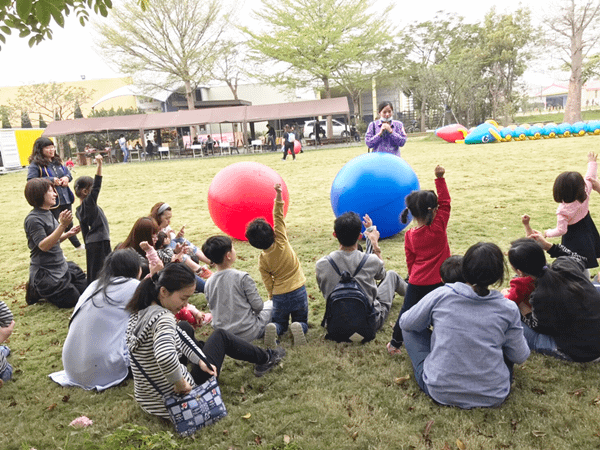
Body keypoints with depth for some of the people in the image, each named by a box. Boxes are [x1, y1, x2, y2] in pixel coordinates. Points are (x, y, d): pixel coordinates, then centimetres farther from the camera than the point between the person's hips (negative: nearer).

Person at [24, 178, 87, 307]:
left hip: (61, 266, 9)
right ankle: (36, 292, 14)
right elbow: (43, 245, -29)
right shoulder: (33, 219, -20)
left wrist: (68, 234, -1)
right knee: (72, 300, -5)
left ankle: (43, 289, 22)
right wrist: (62, 225, -37)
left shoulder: (48, 214, 8)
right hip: (45, 272, -9)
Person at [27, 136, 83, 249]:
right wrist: (51, 180, -22)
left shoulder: (57, 161, 11)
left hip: (66, 199, 7)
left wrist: (67, 177, -2)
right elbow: (31, 181, -22)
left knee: (69, 224, 23)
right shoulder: (35, 165, -11)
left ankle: (77, 245, 39)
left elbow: (67, 171, 22)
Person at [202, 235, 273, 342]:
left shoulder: (208, 283, -4)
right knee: (272, 304, 21)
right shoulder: (243, 277, -19)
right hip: (248, 334, -4)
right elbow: (258, 306, -13)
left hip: (223, 336, 4)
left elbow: (212, 309, 7)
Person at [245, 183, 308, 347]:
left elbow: (268, 282, 0)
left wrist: (272, 297, 14)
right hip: (298, 291, -1)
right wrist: (278, 195, -18)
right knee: (301, 322, 15)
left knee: (279, 323, 21)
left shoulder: (262, 260, -7)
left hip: (279, 296, 1)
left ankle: (273, 329, -16)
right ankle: (298, 328, -22)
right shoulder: (281, 242, -14)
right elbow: (278, 217, -13)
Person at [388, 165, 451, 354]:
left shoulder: (410, 235, 1)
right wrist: (440, 178, -4)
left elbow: (410, 262, 8)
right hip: (437, 282, -3)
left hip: (416, 283, 3)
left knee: (407, 311, 15)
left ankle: (395, 343, 27)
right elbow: (445, 202, -5)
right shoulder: (438, 227, -12)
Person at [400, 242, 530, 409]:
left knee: (411, 329, 17)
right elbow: (520, 357, 4)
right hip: (492, 397, 2)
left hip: (439, 392, -1)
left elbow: (405, 323, 4)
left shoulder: (441, 295, -11)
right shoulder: (508, 309, -8)